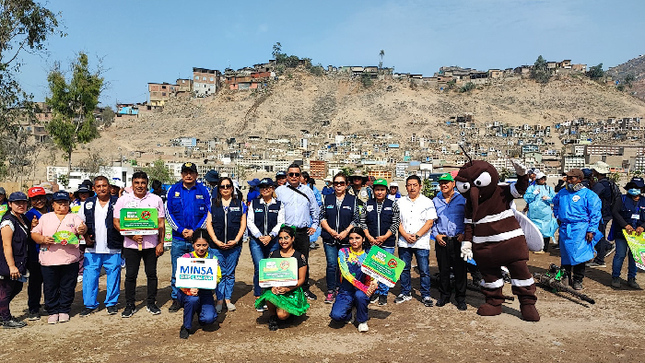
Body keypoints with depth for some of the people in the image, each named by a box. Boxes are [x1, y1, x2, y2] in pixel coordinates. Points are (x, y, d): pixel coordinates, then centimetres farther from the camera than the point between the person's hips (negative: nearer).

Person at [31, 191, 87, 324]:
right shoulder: (45, 218, 10)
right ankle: (52, 312, 23)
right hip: (49, 261, 1)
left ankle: (64, 311, 23)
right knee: (50, 288, 8)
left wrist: (82, 229, -35)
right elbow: (34, 233, 8)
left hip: (70, 259, -1)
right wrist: (43, 239, -12)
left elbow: (82, 227, -11)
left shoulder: (74, 217, 6)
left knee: (67, 288, 7)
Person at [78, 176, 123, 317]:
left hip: (113, 249, -2)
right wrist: (86, 236, 0)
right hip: (92, 249, 2)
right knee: (90, 276, 5)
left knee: (113, 275, 5)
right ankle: (90, 304, 17)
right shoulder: (88, 203, 9)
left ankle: (111, 303, 19)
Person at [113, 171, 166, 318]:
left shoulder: (156, 200, 4)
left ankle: (151, 303, 21)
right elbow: (116, 222, 0)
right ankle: (130, 305, 19)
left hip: (151, 244, 0)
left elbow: (161, 223, 5)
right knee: (130, 275, 6)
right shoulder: (123, 200, 3)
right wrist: (132, 235, -12)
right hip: (130, 244, 0)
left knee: (152, 274, 7)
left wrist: (161, 243, -2)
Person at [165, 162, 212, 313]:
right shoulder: (173, 190, 6)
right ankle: (176, 299, 18)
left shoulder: (203, 190, 3)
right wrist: (181, 230, -8)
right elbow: (168, 213, 3)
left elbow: (208, 213, 0)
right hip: (178, 239, 1)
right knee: (176, 272, 5)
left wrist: (194, 231, -10)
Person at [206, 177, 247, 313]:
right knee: (219, 273, 2)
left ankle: (228, 299, 19)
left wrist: (236, 240, -6)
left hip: (234, 245, 0)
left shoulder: (240, 204, 6)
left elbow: (243, 224, 5)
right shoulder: (213, 204, 7)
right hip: (217, 245, 0)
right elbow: (209, 223, 4)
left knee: (230, 273, 7)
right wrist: (216, 241, -6)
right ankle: (219, 300, 13)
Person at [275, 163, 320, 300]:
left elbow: (315, 209, 19)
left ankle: (305, 289, 19)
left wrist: (314, 225, 14)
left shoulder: (307, 190, 11)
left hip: (303, 232, 2)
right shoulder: (279, 190, 4)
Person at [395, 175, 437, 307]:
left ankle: (426, 295, 14)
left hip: (421, 242, -3)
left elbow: (429, 222, -4)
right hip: (404, 242, 3)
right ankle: (406, 293, 24)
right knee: (404, 269, 10)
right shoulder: (400, 202, 10)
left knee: (424, 270, 1)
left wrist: (416, 235, -13)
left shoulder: (427, 202, 2)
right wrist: (405, 235, -8)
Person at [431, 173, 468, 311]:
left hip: (458, 240, -2)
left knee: (460, 270, 1)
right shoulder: (435, 201, 13)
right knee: (443, 270, 8)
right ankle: (444, 295, 23)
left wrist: (464, 233, -9)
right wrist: (436, 235, 2)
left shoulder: (462, 199, 3)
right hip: (441, 241, 3)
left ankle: (460, 298, 14)